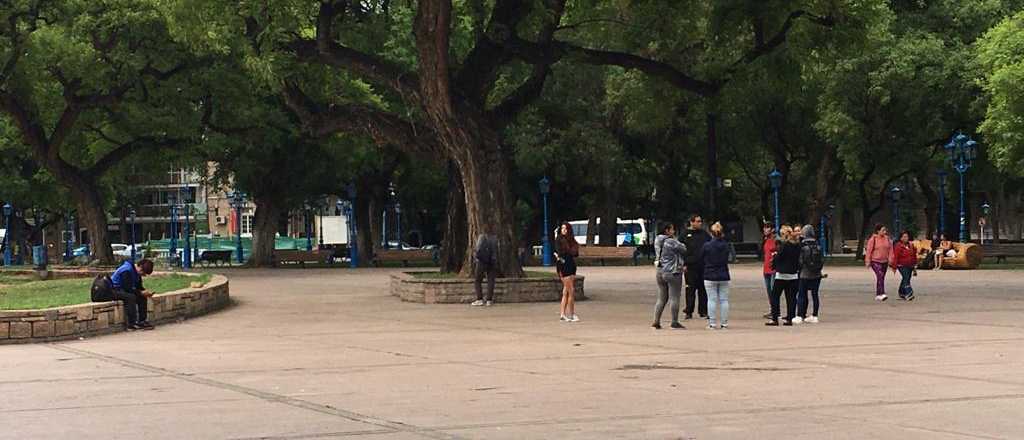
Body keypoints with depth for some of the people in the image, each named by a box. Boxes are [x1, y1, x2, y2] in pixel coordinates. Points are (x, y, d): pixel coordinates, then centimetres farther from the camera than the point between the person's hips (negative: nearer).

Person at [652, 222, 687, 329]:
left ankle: (656, 321, 7)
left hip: (660, 272, 8)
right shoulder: (671, 242, -16)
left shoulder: (658, 242, 9)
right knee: (674, 298, 0)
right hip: (673, 273, -8)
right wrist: (675, 239, 8)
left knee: (661, 299, 12)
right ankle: (675, 322, 3)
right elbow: (683, 249, -7)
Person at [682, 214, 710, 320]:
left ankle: (703, 311, 12)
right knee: (690, 289, -2)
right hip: (690, 266, -4)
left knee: (703, 289, 6)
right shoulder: (685, 235, 1)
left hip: (704, 266, 4)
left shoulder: (704, 234, 13)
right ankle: (689, 312, 3)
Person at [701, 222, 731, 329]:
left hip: (710, 276, -3)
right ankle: (724, 323, 8)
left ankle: (712, 323, 1)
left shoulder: (706, 246, -10)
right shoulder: (726, 246, 0)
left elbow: (701, 259, 1)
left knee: (712, 300, 1)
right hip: (724, 276, 3)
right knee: (724, 300, 7)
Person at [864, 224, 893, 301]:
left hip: (884, 261, 6)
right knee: (880, 275, -21)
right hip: (875, 261, -6)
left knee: (881, 278, 9)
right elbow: (869, 250, -7)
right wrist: (868, 261, -9)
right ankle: (882, 294, -29)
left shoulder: (887, 239, 7)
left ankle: (878, 295, 19)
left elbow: (890, 249, 10)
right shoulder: (873, 239, -8)